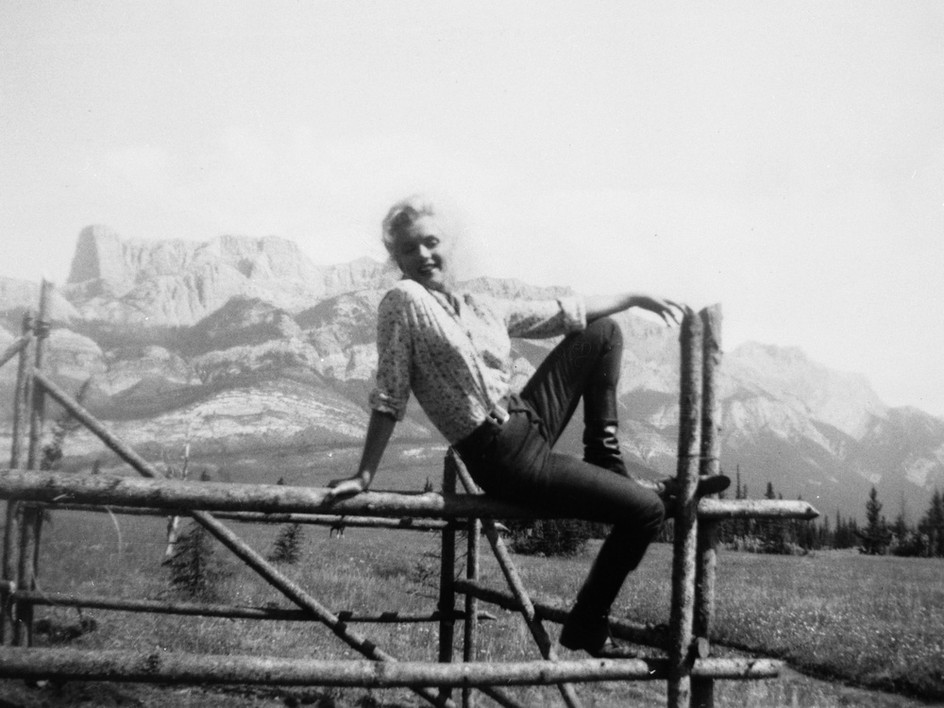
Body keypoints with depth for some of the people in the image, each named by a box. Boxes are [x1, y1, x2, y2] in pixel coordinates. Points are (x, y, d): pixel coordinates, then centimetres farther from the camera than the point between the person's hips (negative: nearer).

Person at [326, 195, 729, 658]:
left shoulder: (482, 308, 8)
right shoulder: (404, 301, -11)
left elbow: (561, 313, 17)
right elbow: (389, 397, -12)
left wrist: (635, 298, 20)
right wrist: (364, 477, -13)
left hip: (530, 421, 8)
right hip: (505, 459, -8)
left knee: (603, 334, 14)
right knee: (648, 510, -7)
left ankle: (608, 468, 14)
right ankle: (586, 626, 11)